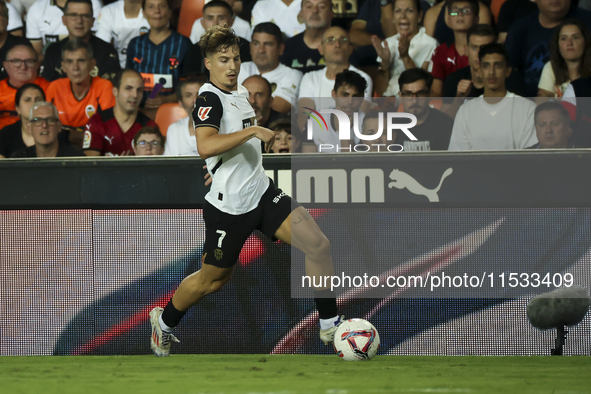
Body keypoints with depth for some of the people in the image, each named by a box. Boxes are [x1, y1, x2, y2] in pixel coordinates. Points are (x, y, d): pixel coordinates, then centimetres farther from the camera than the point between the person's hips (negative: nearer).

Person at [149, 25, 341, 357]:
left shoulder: (240, 90, 11)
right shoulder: (210, 98, -17)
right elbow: (205, 146, -36)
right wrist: (253, 131, -32)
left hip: (262, 193, 7)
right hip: (229, 205, -7)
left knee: (318, 245, -8)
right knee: (215, 279, 8)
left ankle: (330, 325, 2)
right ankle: (165, 321, 35)